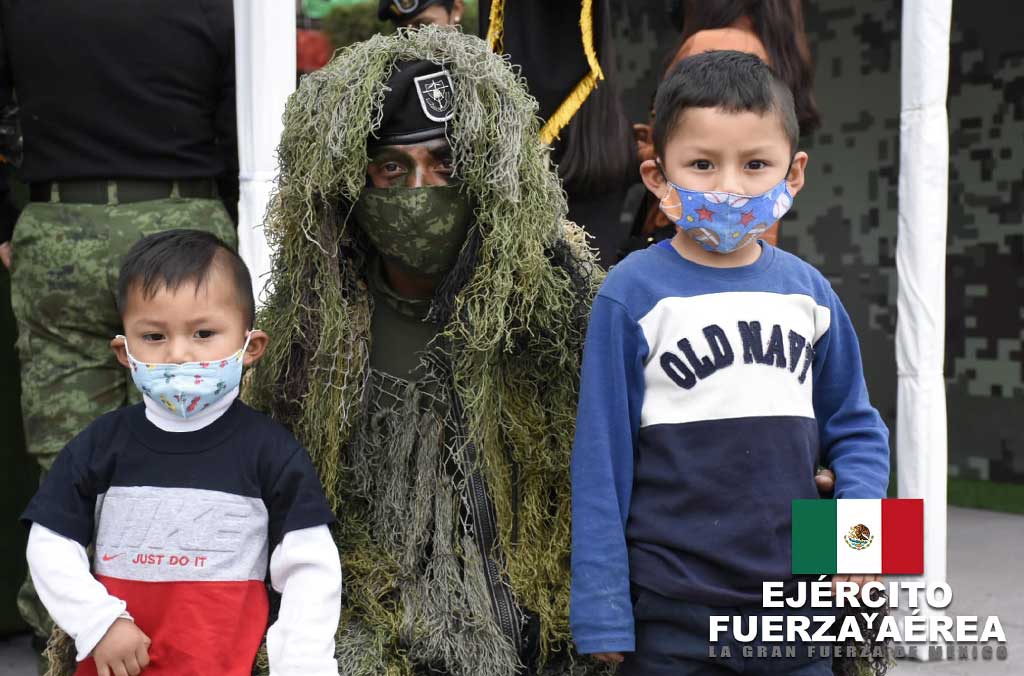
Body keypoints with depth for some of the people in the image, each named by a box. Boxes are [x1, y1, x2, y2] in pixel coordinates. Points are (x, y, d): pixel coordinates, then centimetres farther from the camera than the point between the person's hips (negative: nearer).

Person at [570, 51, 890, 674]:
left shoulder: (809, 292, 3)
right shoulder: (634, 295, -9)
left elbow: (853, 428, 12)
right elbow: (602, 459, -7)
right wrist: (603, 616, -7)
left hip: (796, 602, 4)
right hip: (673, 619, -4)